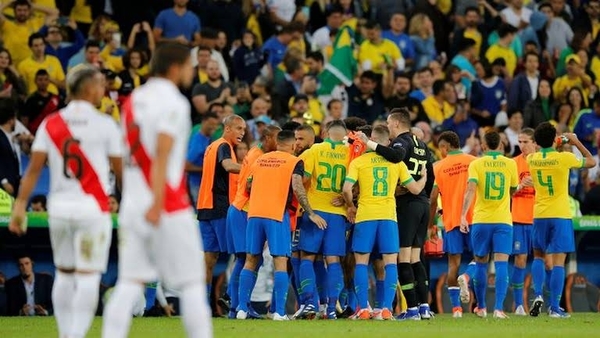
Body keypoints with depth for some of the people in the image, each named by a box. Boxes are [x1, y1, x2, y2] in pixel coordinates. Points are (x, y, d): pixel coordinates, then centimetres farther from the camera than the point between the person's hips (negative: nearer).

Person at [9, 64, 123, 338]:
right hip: (92, 207, -4)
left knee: (64, 274, 16)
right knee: (88, 277, -3)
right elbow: (120, 170, 1)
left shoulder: (50, 124, 5)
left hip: (59, 205, 4)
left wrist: (20, 206, -1)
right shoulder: (105, 124, -3)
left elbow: (33, 169, -1)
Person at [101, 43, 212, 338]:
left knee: (130, 283, 4)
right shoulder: (173, 102, -10)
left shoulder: (134, 100, 13)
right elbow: (162, 155, -18)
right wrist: (157, 204, -22)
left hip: (132, 203, 7)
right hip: (168, 204, -7)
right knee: (191, 283, 1)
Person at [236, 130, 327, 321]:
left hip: (254, 213, 4)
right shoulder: (294, 162, 1)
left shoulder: (260, 160, 17)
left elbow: (248, 186, 20)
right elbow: (297, 188, -12)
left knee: (251, 261, 11)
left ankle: (242, 309, 8)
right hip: (277, 214, -4)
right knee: (280, 262, -3)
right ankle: (279, 312, -11)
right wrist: (311, 214, -8)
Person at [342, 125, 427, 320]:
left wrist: (350, 207, 9)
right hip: (388, 216, 1)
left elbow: (346, 189, -9)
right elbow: (415, 189, 8)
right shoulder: (396, 162, 5)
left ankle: (363, 309, 0)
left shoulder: (358, 162, 0)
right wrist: (424, 177, 29)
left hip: (365, 216, -1)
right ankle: (386, 309, -4)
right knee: (390, 262, 5)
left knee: (361, 262, 7)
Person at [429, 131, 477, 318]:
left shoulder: (438, 167, 2)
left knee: (453, 262, 4)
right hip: (473, 218, 0)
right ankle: (467, 277, -19)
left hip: (451, 220, 0)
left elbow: (433, 199, -1)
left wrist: (431, 224, 7)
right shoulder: (474, 162, 3)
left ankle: (456, 307, -3)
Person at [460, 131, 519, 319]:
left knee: (480, 264, 14)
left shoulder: (476, 164, -1)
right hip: (503, 221, 0)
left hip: (481, 221, 0)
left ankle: (481, 307, 24)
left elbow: (470, 189, -14)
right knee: (501, 264, -6)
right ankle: (498, 308, -19)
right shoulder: (510, 164, 3)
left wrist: (463, 216, -19)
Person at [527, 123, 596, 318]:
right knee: (558, 262, -3)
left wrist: (557, 145, 26)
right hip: (561, 215, -3)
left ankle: (538, 295, 1)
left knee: (539, 256, 20)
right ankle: (555, 308, -6)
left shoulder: (531, 159, 0)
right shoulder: (564, 158, -11)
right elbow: (591, 162, 6)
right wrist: (577, 142, 15)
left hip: (540, 216, 3)